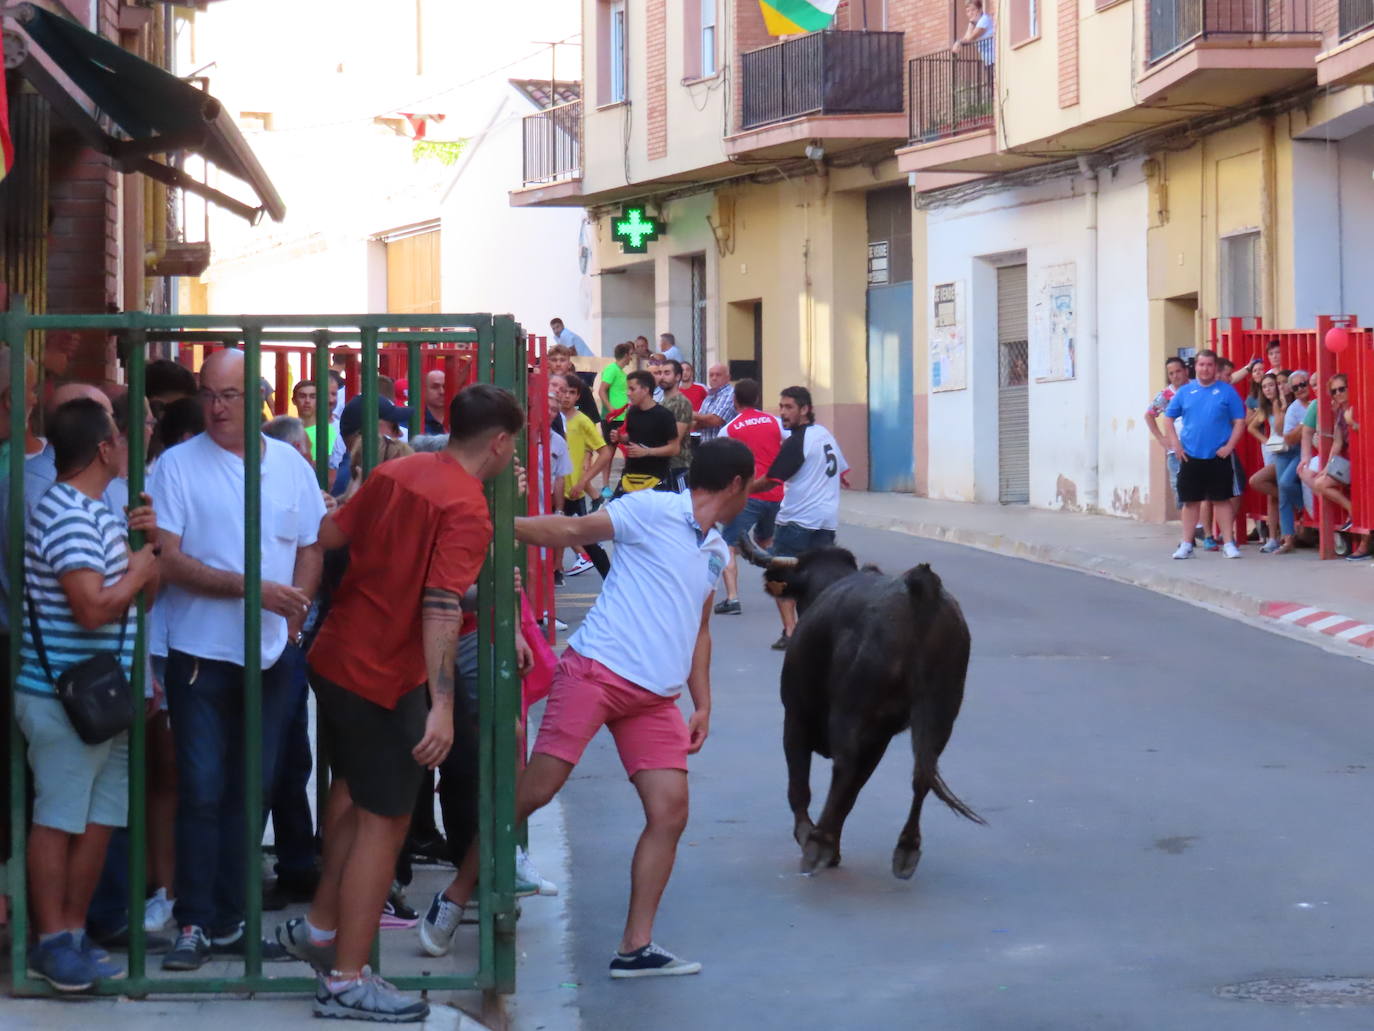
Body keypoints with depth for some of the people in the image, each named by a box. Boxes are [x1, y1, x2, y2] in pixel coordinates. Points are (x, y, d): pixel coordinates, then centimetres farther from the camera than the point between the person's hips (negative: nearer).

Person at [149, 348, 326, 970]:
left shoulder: (291, 467, 7)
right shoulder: (178, 465, -5)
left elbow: (311, 547, 14)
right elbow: (168, 560, -11)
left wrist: (295, 607, -4)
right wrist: (250, 587, -19)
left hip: (270, 656, 4)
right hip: (201, 655, -4)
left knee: (253, 791, 7)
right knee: (202, 792, -4)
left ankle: (229, 920, 16)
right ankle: (194, 923, 3)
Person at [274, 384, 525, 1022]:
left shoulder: (396, 473, 5)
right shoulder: (466, 509, -18)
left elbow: (328, 534, 13)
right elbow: (441, 608, -27)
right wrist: (442, 706, -31)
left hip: (334, 658, 9)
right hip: (385, 680, -8)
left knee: (354, 791, 26)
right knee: (384, 821, -1)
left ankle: (320, 928, 37)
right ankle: (347, 982, 3)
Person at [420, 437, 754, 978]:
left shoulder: (716, 552, 20)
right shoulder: (653, 510, -3)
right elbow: (570, 531, -5)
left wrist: (703, 704, 21)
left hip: (656, 695, 7)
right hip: (598, 669, -7)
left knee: (670, 811, -5)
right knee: (534, 790, -9)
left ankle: (635, 948, 0)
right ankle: (454, 898, 7)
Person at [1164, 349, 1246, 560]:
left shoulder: (1226, 391, 0)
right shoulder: (1185, 391, 6)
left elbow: (1239, 421, 0)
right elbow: (1168, 418, 13)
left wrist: (1229, 446, -9)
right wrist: (1175, 444, 2)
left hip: (1218, 457, -2)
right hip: (1190, 456, 2)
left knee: (1222, 499, 1)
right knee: (1190, 500, 7)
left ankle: (1228, 543, 5)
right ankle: (1186, 544, 12)